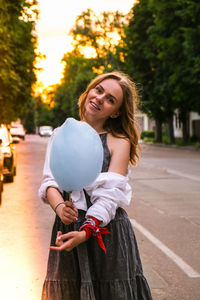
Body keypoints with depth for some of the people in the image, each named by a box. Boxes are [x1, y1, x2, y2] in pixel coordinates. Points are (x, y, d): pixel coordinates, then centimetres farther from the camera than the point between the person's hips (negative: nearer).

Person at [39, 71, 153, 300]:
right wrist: (59, 207, -20)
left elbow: (111, 193, -13)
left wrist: (86, 231, -26)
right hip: (67, 229, 3)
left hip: (107, 233, -3)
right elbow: (49, 180, 1)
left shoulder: (119, 142, -3)